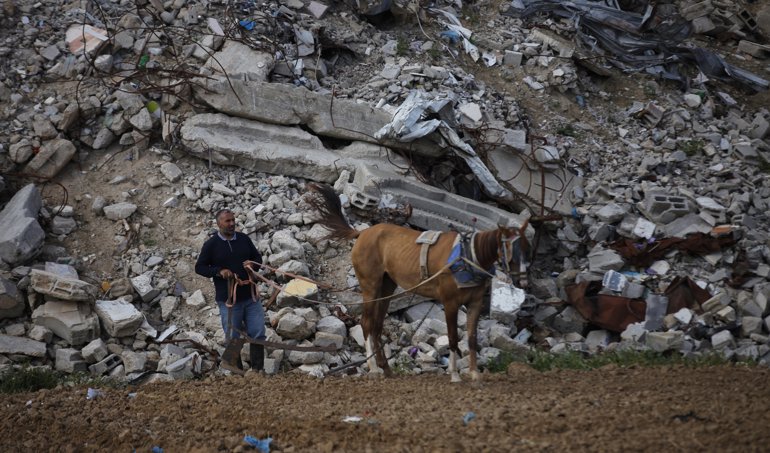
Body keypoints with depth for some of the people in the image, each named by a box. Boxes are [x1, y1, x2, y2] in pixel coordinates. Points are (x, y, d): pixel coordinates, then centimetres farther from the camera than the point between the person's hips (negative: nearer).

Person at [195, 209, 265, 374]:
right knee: (233, 337, 5)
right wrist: (219, 271, -17)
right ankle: (233, 365, 23)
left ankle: (257, 369, 11)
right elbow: (199, 267, -1)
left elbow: (258, 257, 17)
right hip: (228, 300, -3)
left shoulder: (244, 239, 6)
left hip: (250, 297, 4)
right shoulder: (211, 245, -4)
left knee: (258, 334, 2)